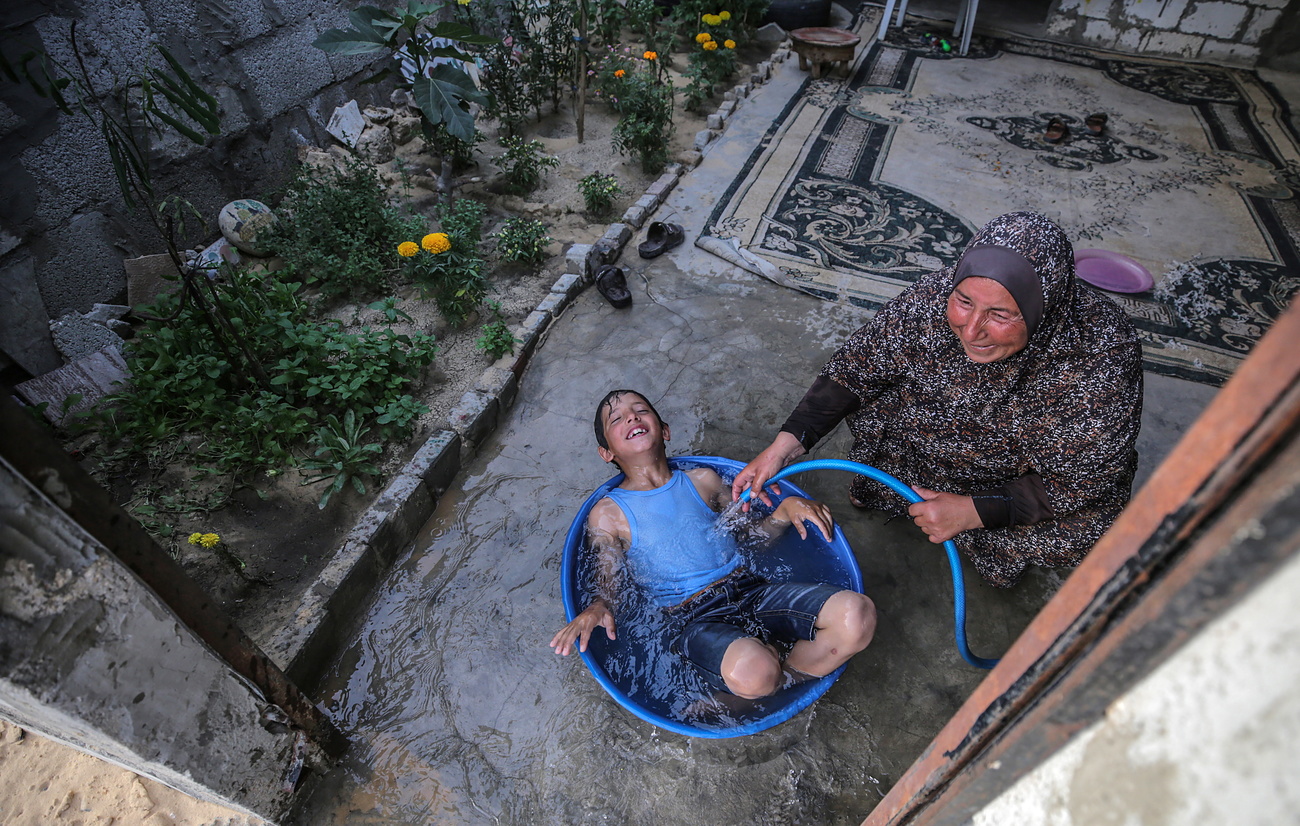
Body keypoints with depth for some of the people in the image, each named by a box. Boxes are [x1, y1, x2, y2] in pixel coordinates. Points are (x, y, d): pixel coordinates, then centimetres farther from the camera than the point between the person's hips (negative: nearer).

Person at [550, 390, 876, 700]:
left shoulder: (702, 481, 14)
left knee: (857, 614, -20)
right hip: (696, 621, -3)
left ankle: (783, 674, 1)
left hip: (753, 592, 4)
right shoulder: (608, 515, 5)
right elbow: (609, 588, 2)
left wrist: (788, 508, 1)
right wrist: (596, 610, -21)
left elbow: (756, 532, 20)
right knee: (749, 670, -37)